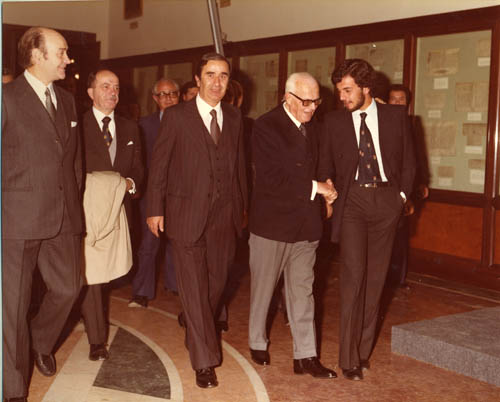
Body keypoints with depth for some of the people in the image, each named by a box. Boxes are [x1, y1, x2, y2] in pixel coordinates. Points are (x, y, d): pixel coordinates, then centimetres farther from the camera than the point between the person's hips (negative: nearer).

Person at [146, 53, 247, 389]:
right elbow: (159, 164, -2)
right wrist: (155, 208, -4)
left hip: (225, 214, 4)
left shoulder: (234, 117, 8)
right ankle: (205, 360, 7)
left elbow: (239, 163, 12)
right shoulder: (177, 116, -4)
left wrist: (243, 206, 13)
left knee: (216, 284, 14)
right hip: (188, 213, -4)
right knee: (194, 288, -2)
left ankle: (199, 337, 38)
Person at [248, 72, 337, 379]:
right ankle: (257, 343, 31)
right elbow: (270, 179, -21)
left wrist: (324, 189, 2)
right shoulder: (266, 126, -12)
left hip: (305, 225, 6)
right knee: (263, 288, 11)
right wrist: (315, 187, -18)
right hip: (272, 222, -5)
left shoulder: (311, 129, 11)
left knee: (303, 290, 8)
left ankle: (305, 356, 14)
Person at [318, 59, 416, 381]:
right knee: (353, 274, -10)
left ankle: (364, 349, 19)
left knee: (375, 277, 6)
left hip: (386, 200, 1)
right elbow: (326, 165, 11)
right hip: (352, 199, -1)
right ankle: (350, 357, -2)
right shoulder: (335, 121, 5)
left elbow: (409, 161, 10)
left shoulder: (396, 116, 4)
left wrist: (403, 194, 1)